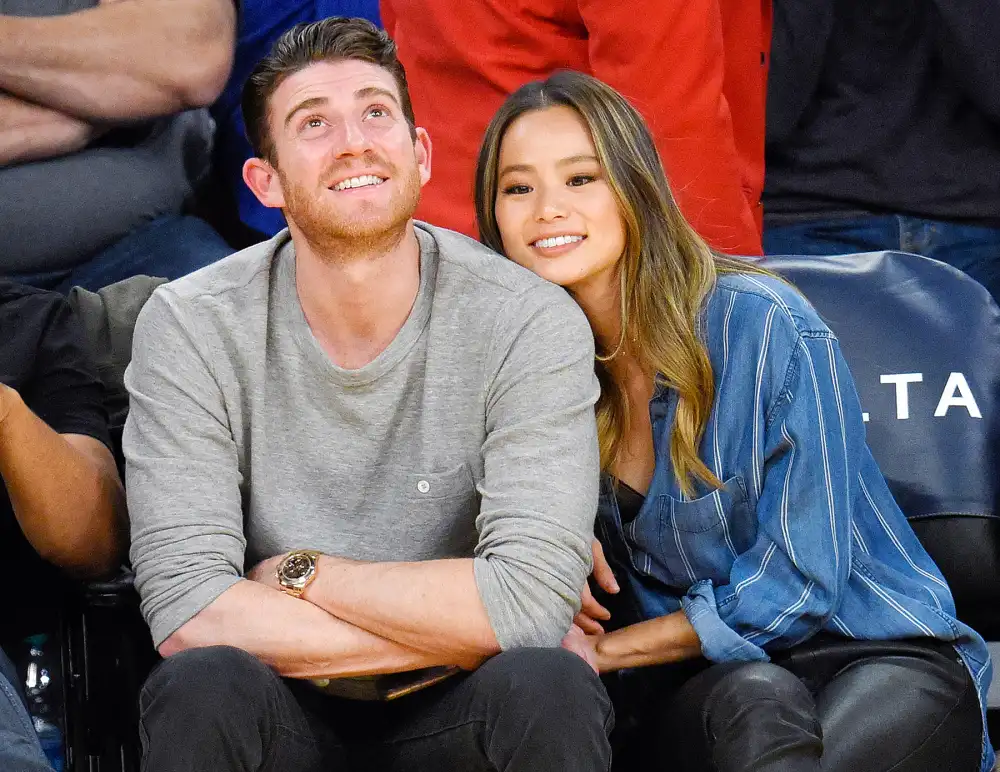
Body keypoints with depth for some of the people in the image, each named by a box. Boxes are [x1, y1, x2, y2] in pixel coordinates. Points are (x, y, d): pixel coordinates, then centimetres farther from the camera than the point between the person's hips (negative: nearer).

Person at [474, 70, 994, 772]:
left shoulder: (763, 325, -13)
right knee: (752, 700, -34)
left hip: (878, 655, -3)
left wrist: (603, 650, -11)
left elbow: (798, 582, -12)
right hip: (696, 683, 3)